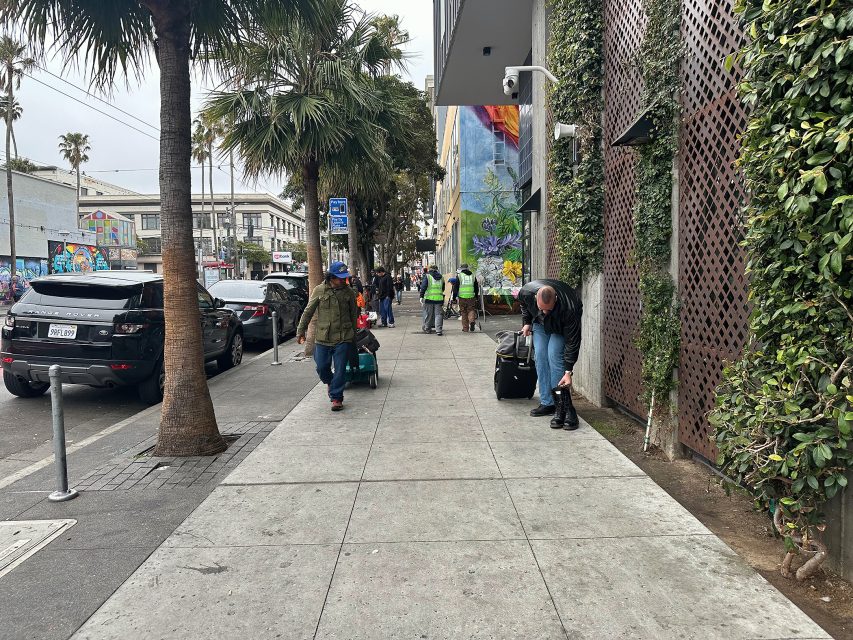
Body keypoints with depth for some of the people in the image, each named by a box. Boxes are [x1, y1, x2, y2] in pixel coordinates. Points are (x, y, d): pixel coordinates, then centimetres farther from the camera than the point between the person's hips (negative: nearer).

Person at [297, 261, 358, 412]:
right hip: (322, 337, 1)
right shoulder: (319, 290, -1)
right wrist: (300, 331, 5)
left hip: (343, 338, 0)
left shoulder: (349, 292, 1)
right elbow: (308, 312, 5)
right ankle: (331, 383, 37)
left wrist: (353, 334, 14)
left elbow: (354, 314, 11)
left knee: (340, 369, 0)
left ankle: (336, 397, 12)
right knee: (322, 368, 6)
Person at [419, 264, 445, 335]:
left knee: (428, 314, 8)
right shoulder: (441, 277, 12)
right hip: (439, 298, 2)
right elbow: (443, 288, 20)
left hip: (429, 298, -2)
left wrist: (421, 296, -5)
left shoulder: (427, 276, -1)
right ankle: (438, 330, -6)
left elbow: (423, 287, -8)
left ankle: (427, 329, 19)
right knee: (438, 314, 3)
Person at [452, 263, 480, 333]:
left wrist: (454, 297, 5)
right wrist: (476, 296, 25)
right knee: (471, 310, 10)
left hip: (462, 297, -2)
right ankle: (472, 321, -19)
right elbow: (476, 288, 16)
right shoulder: (473, 276, 11)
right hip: (471, 297, 2)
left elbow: (455, 288, -1)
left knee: (464, 312, 6)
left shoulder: (459, 276, 1)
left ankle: (465, 328, 7)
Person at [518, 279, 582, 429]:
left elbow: (572, 342, -36)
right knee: (540, 358, -5)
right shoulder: (527, 291, -34)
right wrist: (527, 322, -5)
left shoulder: (569, 308, -43)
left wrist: (568, 371, -38)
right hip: (540, 324, 4)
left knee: (555, 356, -19)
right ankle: (547, 403, 3)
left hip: (562, 328, -4)